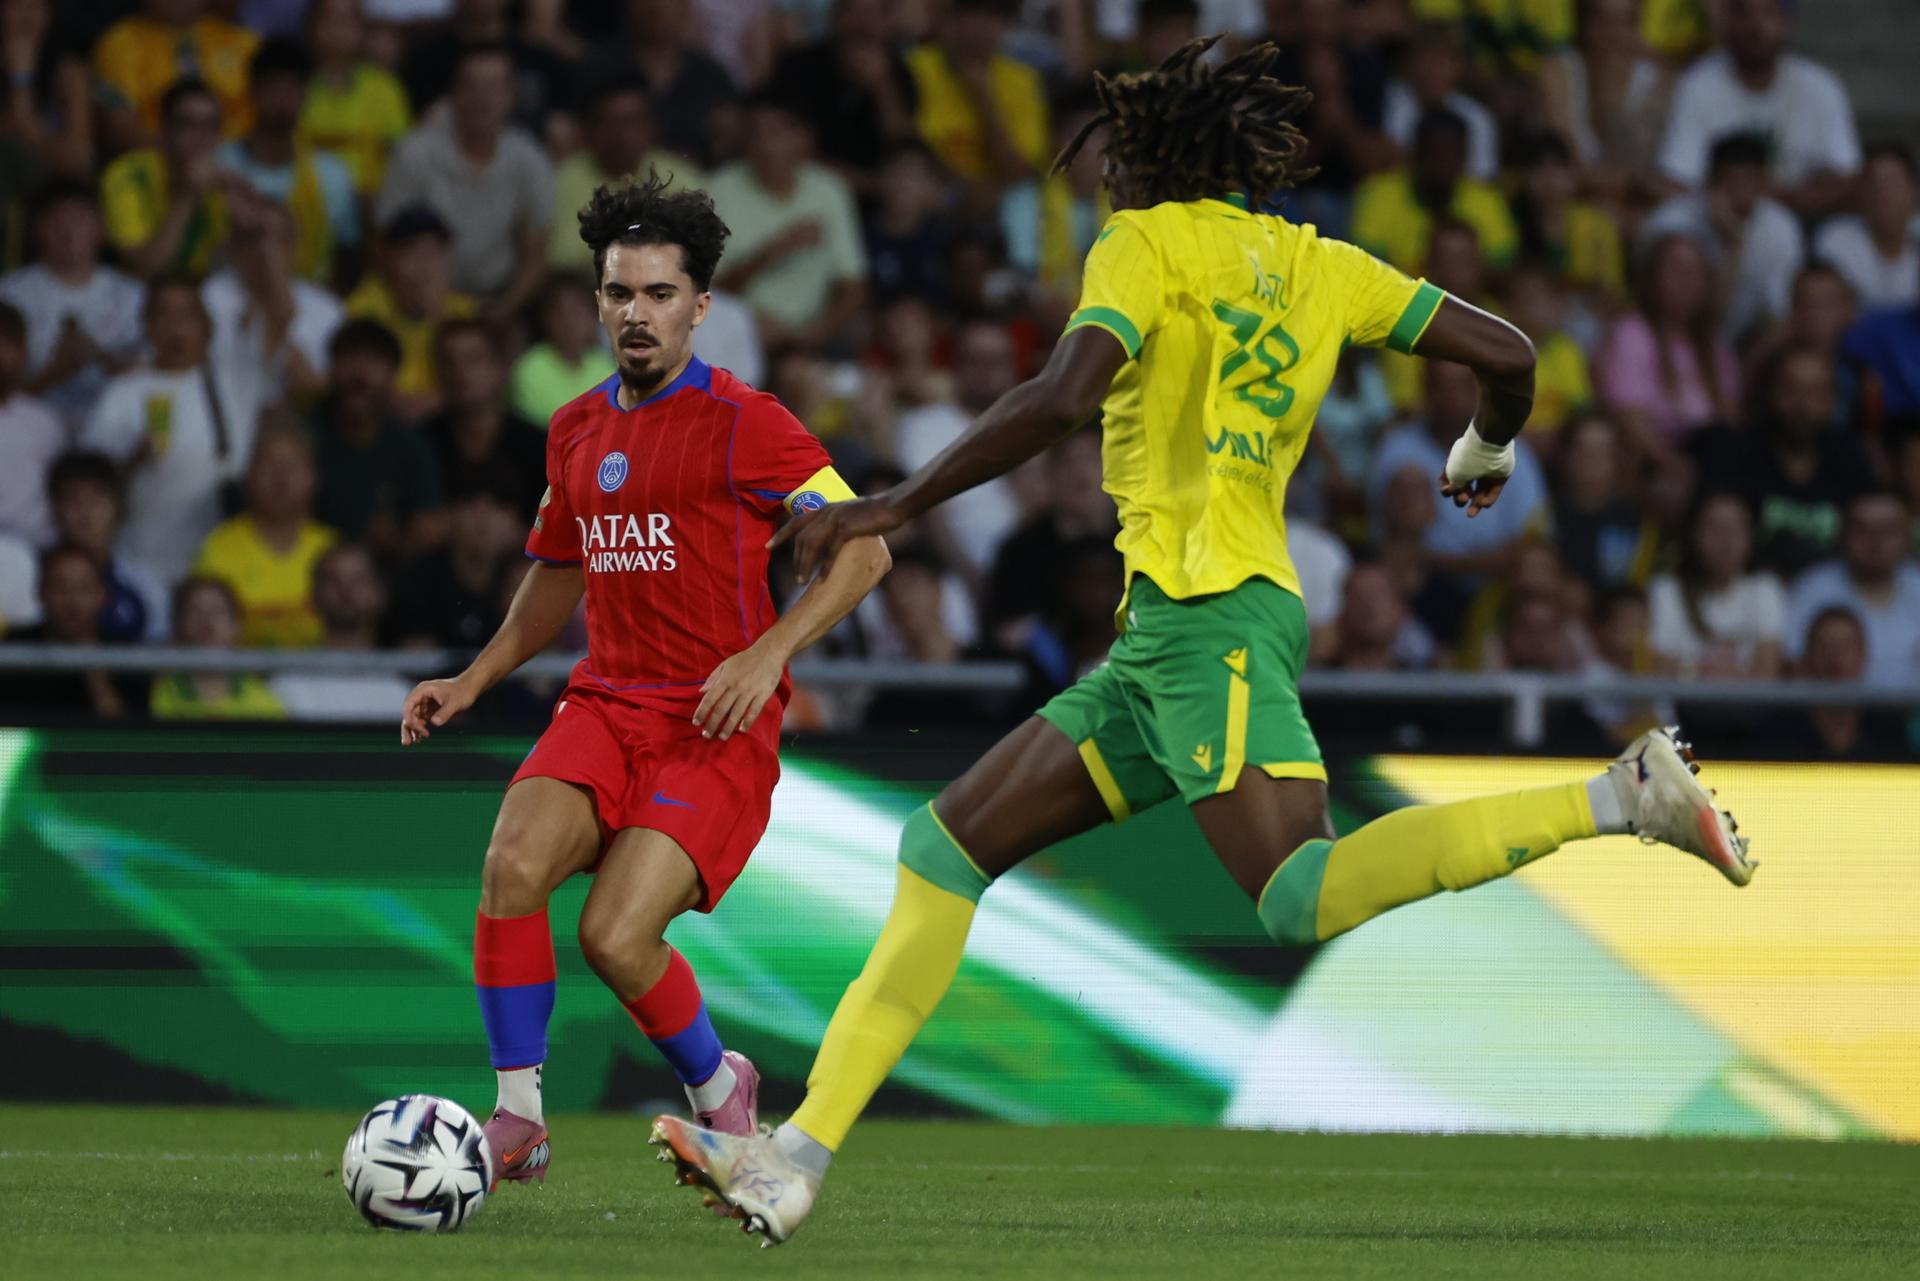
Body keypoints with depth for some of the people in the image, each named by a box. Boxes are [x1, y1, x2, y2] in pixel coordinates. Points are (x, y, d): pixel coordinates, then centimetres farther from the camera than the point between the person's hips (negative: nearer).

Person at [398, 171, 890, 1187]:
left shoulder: (743, 424, -7)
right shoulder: (576, 430, 14)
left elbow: (864, 549, -7)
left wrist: (766, 653, -17)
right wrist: (473, 681, 19)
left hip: (715, 723, -5)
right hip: (604, 703, 5)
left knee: (615, 938, -19)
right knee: (512, 865, -23)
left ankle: (720, 1091, 12)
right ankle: (517, 1121, -13)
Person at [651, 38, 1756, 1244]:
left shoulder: (1149, 244, 0)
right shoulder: (1320, 267, 19)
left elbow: (1065, 396, -17)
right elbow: (1506, 352, 17)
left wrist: (897, 507, -13)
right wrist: (1488, 452, 39)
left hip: (1208, 611, -9)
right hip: (1160, 642, 9)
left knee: (1307, 897, -24)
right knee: (948, 844, 7)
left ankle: (1622, 797, -26)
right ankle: (802, 1154, 3)